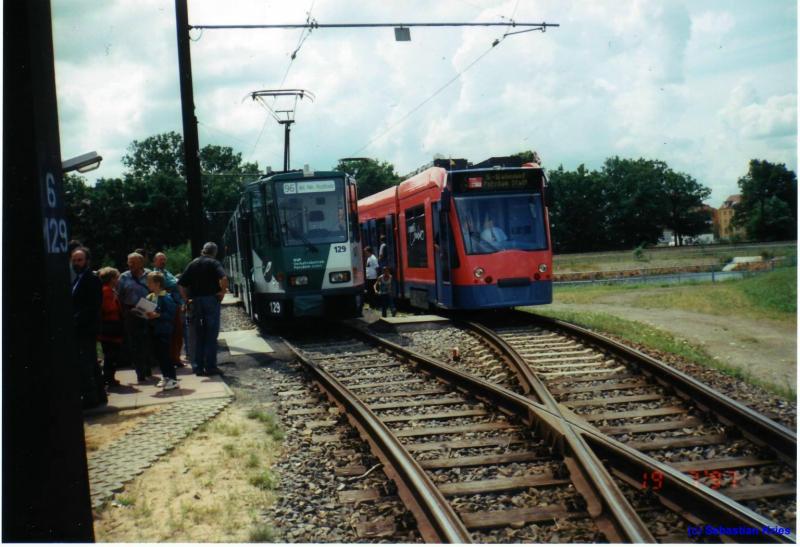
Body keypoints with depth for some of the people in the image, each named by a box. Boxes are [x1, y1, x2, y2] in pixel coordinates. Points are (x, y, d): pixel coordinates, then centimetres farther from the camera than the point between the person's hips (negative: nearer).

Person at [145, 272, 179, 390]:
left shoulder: (166, 297, -15)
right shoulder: (150, 297, 9)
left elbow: (171, 314, -18)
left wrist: (157, 315, -25)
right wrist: (147, 315, 0)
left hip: (164, 330, -8)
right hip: (153, 329, 8)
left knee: (164, 354, -9)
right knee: (157, 354, 13)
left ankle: (172, 379, -4)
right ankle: (165, 376, 25)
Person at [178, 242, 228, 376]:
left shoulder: (192, 264, 10)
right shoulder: (213, 263, -4)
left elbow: (181, 285, 7)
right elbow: (223, 278, -22)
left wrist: (187, 299, 10)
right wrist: (223, 291, -8)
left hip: (196, 301, 4)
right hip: (211, 299, -4)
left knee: (198, 336, 11)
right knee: (211, 335, 0)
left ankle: (199, 367, 11)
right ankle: (210, 366, -2)